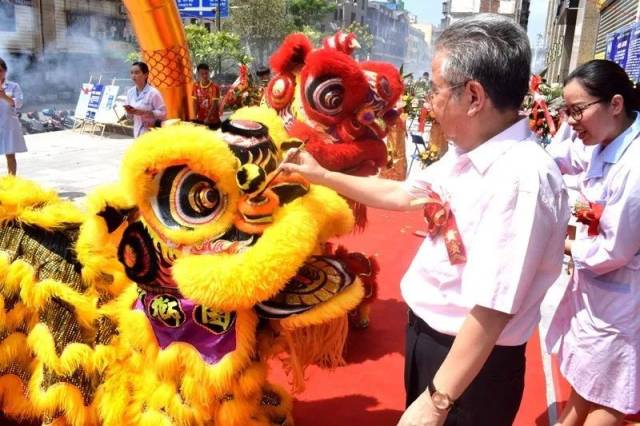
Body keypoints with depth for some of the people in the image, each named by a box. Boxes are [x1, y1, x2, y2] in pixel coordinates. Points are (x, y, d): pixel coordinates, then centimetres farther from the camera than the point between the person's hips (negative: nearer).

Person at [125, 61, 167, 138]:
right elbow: (130, 116, 14)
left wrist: (143, 112, -21)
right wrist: (129, 112, -9)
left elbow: (163, 113, -15)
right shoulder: (130, 92, 5)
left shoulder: (153, 93, -12)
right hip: (137, 133, 6)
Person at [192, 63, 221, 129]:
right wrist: (195, 116, -11)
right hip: (200, 120, 4)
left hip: (213, 121, -3)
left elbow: (214, 105, -18)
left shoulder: (214, 87, -13)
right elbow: (195, 102, 2)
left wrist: (208, 118, -28)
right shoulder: (196, 86, 1)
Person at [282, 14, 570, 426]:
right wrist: (322, 175, 15)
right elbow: (401, 195, 12)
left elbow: (493, 309, -30)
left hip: (473, 366, -7)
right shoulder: (465, 155, -3)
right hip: (426, 334, 8)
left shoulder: (521, 179, -30)